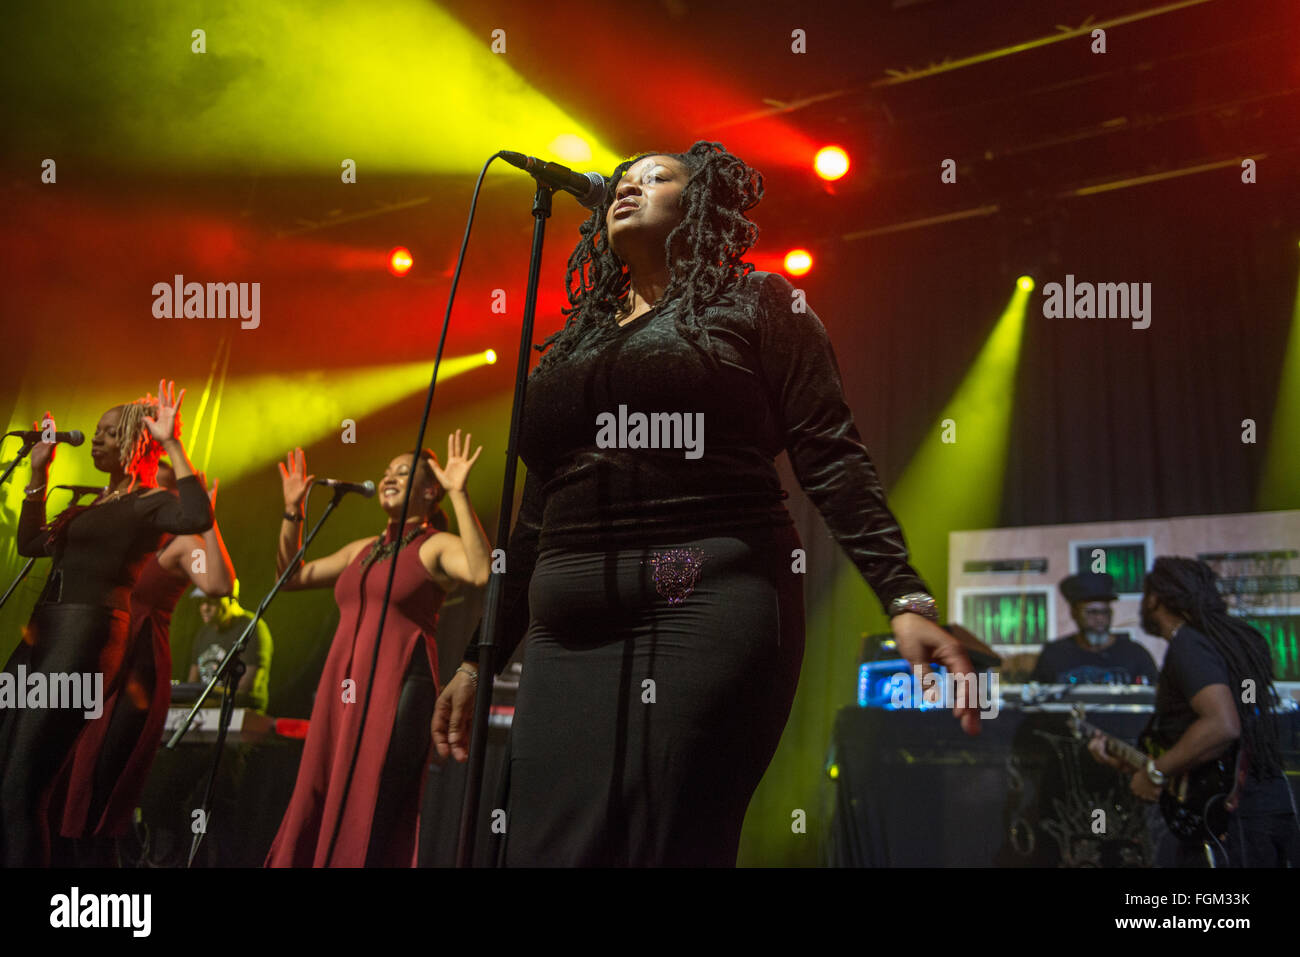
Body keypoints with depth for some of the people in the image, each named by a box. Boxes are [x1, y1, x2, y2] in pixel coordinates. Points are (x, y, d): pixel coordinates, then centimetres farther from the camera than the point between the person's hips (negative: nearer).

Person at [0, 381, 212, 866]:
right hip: (39, 635, 9)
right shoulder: (90, 506, 22)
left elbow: (199, 518, -25)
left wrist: (173, 447, -21)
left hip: (88, 639, -9)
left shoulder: (150, 503, -4)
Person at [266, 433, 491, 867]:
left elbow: (482, 571, -24)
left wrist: (459, 495, -24)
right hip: (343, 687, 8)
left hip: (399, 686, -7)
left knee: (367, 816, -9)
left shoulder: (437, 545, -2)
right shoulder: (364, 550, 20)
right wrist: (292, 512, 18)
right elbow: (292, 577, 27)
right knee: (318, 808, 8)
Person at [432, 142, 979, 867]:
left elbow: (833, 460, -1)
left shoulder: (756, 304, 10)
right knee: (541, 849, -2)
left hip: (708, 609, -5)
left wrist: (905, 598, -13)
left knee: (666, 848, -10)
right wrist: (481, 659, 24)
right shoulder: (572, 346, 24)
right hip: (568, 637, 5)